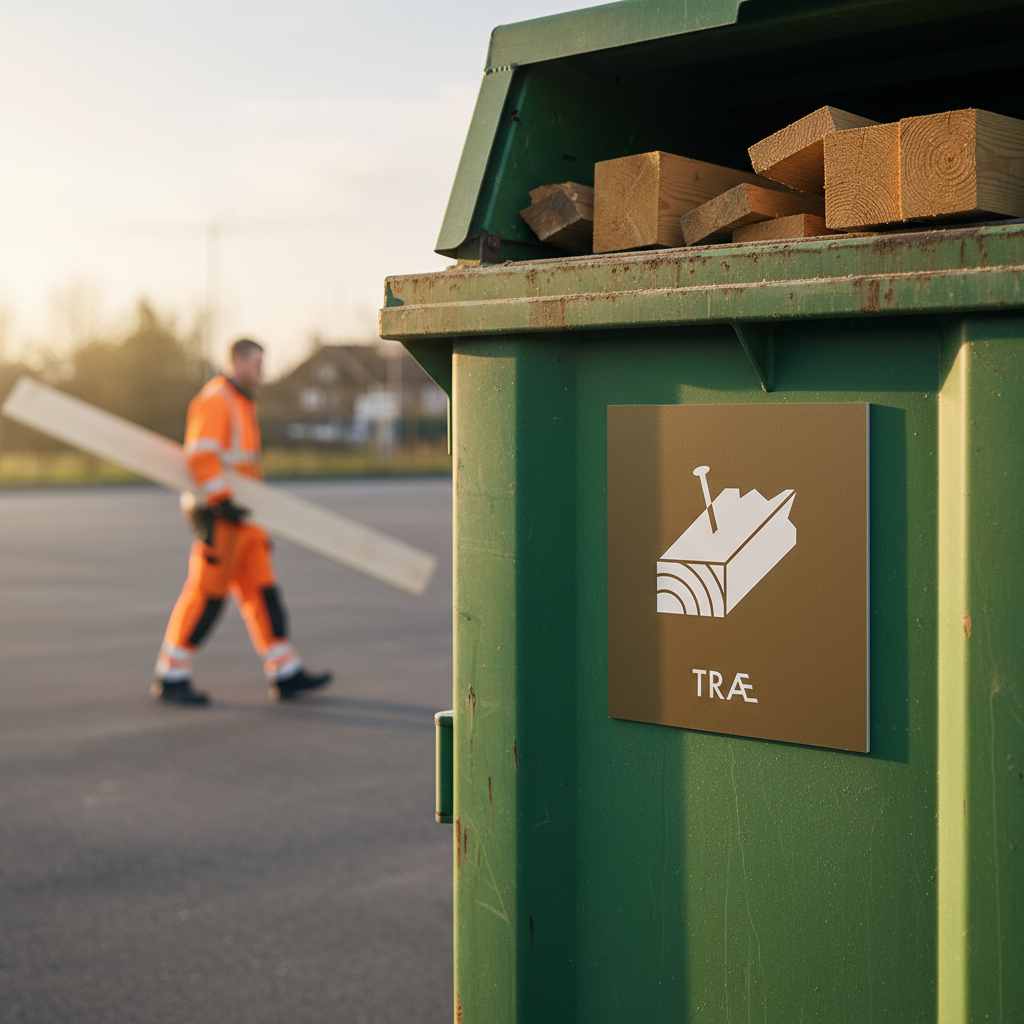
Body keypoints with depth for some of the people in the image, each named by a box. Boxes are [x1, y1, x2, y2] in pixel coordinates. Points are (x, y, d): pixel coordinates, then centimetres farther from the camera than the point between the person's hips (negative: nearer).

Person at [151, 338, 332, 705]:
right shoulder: (215, 401, -12)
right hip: (217, 517, -10)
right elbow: (201, 455, -22)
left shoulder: (242, 405, 20)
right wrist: (222, 501, -26)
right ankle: (171, 678, 1)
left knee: (261, 590, 6)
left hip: (240, 516, 10)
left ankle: (286, 674, 7)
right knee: (206, 595, -7)